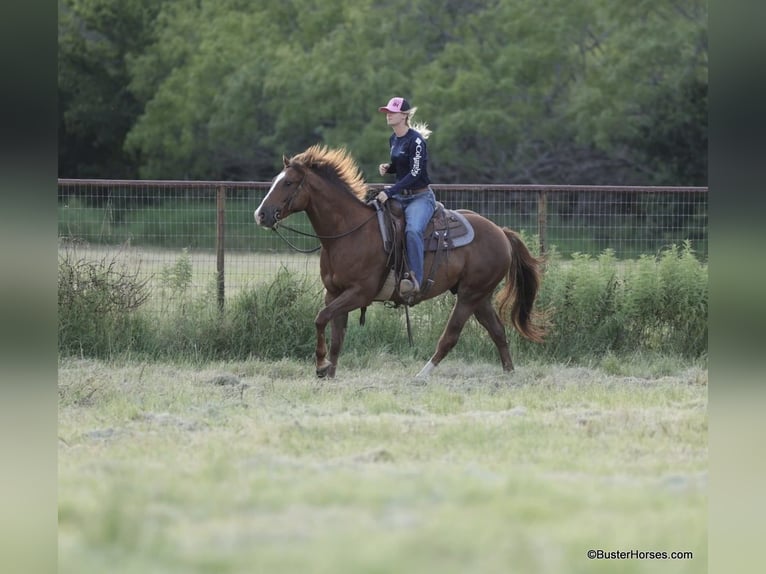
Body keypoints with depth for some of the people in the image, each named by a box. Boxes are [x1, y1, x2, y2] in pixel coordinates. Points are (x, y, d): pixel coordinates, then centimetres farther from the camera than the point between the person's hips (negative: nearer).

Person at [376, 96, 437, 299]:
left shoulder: (415, 140, -16)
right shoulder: (393, 139, 11)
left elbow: (414, 173, -21)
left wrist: (390, 192, -26)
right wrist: (388, 168, 2)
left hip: (420, 196, -10)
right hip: (400, 196, 10)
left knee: (413, 230, -34)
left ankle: (415, 280, -38)